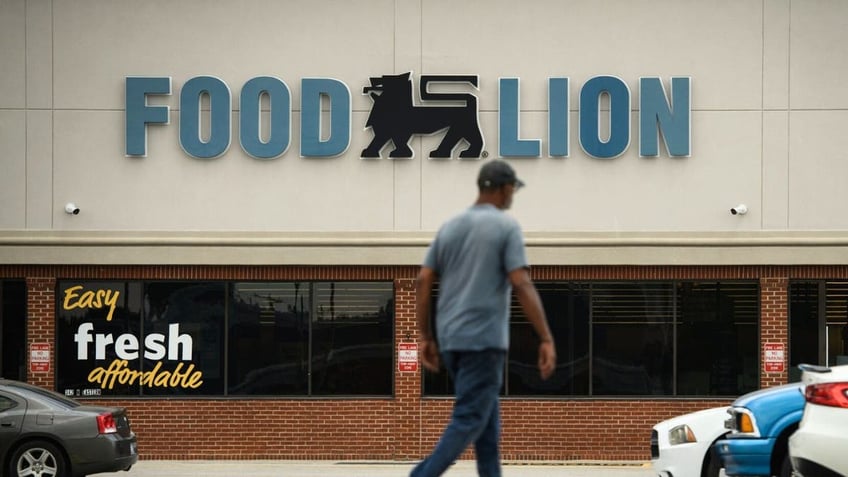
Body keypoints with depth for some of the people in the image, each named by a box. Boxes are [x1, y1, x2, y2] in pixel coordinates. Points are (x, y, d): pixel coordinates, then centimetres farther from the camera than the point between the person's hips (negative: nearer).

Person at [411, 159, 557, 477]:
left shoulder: (449, 227, 12)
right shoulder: (506, 226, -5)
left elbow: (423, 281, 7)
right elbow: (522, 286, -13)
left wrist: (425, 337, 12)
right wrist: (546, 339, -12)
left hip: (450, 340, 7)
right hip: (484, 339, -7)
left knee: (487, 419, 14)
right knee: (468, 421, -8)